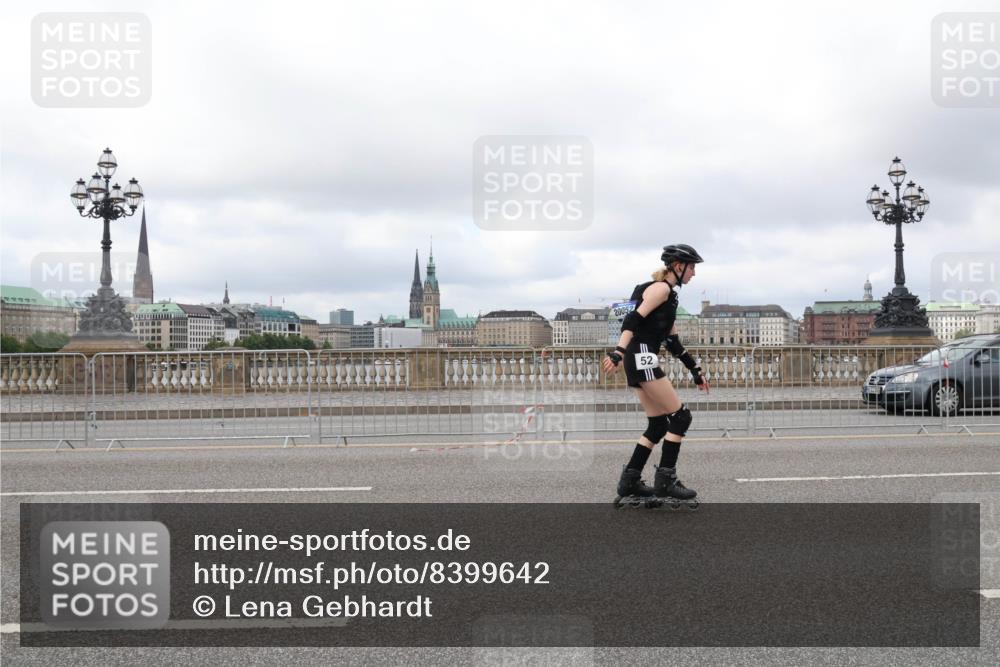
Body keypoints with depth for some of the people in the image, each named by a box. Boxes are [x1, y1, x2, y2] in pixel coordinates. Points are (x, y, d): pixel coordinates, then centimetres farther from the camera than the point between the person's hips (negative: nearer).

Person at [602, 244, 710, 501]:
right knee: (680, 417, -6)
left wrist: (695, 370, 24)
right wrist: (619, 352, -33)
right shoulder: (661, 288, -8)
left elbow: (673, 341, 24)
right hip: (642, 358, -10)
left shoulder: (669, 294, 23)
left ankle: (629, 481, 14)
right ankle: (665, 481, -3)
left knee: (658, 425, 12)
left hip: (642, 361, 10)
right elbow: (635, 318, -21)